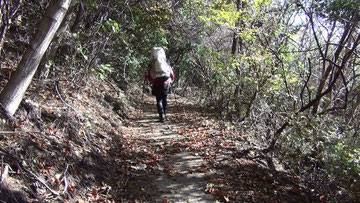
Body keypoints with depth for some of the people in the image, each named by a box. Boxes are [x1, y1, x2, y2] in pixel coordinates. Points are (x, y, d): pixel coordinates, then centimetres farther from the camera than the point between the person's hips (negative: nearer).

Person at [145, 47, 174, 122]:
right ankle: (164, 114, 27)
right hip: (166, 83, 2)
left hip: (157, 84, -2)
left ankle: (162, 116, -11)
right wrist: (170, 82, 25)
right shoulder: (166, 64, 8)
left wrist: (152, 80, 22)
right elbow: (172, 75, 9)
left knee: (159, 100, 2)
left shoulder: (151, 65, 1)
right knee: (164, 99, 17)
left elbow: (148, 76, 1)